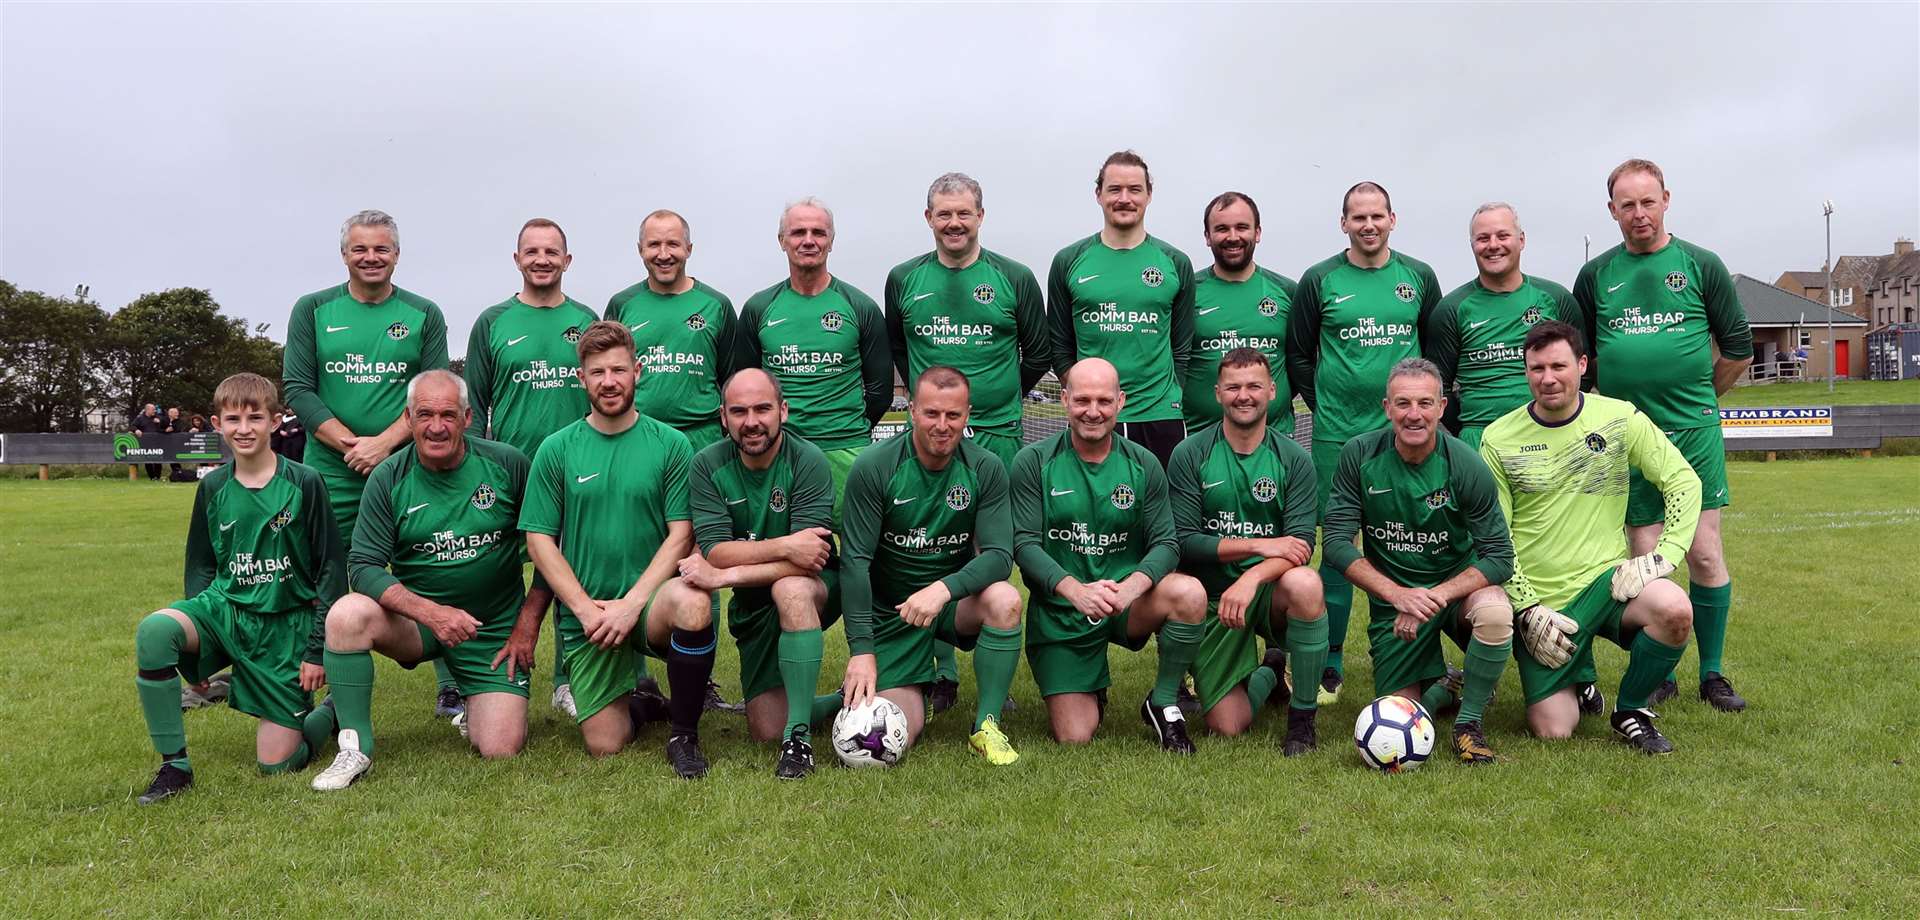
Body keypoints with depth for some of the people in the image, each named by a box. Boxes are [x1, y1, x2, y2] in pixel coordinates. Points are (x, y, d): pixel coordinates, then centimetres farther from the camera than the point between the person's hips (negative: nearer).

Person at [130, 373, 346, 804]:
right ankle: (174, 764, -15)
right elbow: (200, 566, 13)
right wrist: (194, 642, 1)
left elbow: (332, 571, -6)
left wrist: (318, 649, -9)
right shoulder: (213, 488, 3)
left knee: (276, 762, -6)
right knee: (153, 631, -30)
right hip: (224, 609, 4)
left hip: (286, 625, -3)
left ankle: (333, 712, 29)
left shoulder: (305, 484, -9)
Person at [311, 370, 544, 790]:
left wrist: (527, 625, -4)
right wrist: (431, 612, -26)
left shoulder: (508, 464, -7)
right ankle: (356, 747, -14)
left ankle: (473, 706, 26)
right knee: (347, 614, -31)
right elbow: (363, 566, -10)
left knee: (501, 750, -11)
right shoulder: (388, 478, -6)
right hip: (416, 620, 1)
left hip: (495, 628, 0)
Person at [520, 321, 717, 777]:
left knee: (693, 603, -37)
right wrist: (585, 608, -9)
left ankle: (683, 733, -13)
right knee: (605, 745, -6)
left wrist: (632, 603, -14)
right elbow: (540, 539, 1)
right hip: (585, 615, 1)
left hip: (649, 600, -1)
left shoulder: (670, 444, 0)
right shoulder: (557, 449, 3)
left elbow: (681, 534, -4)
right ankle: (634, 702, 32)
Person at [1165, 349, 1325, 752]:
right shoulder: (1189, 455, -4)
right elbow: (1184, 542, -10)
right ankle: (1268, 674, 30)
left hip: (1272, 594, 0)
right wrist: (1256, 545, -21)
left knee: (1304, 583, -36)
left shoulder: (1293, 459, -2)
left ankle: (1303, 715, -14)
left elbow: (1301, 543, -12)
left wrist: (1253, 577, -30)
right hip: (1213, 599, 0)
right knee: (1227, 728, -8)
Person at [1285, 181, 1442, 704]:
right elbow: (1298, 354, 9)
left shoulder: (1419, 277, 8)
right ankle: (1329, 665, 9)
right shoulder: (1320, 280, 3)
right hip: (1337, 437, -1)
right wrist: (1323, 405, 3)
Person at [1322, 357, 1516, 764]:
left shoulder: (1467, 466, -16)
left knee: (1495, 613, -36)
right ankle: (1444, 687, 32)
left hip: (1459, 583, -1)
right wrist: (1398, 594, -25)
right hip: (1391, 596, 1)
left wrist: (1435, 596, -29)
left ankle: (1468, 722, -10)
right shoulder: (1359, 455, -12)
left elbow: (1500, 557, -15)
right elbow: (1337, 542, -13)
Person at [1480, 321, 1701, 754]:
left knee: (1675, 610, -32)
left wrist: (1661, 555, -11)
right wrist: (1528, 609, -9)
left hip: (1607, 578, 1)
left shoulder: (1619, 417, -2)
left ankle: (1631, 710, -3)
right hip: (1539, 601, -1)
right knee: (1552, 731, -8)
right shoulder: (1498, 439, -4)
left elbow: (1684, 482, 2)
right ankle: (1574, 681, 30)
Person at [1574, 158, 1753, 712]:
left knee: (1704, 554, -1)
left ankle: (1712, 675, 13)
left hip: (1694, 434, -1)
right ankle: (1658, 677, 16)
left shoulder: (1701, 266, 3)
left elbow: (1738, 348, 9)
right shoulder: (1595, 276, 7)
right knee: (1646, 560, 3)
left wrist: (1699, 397, 11)